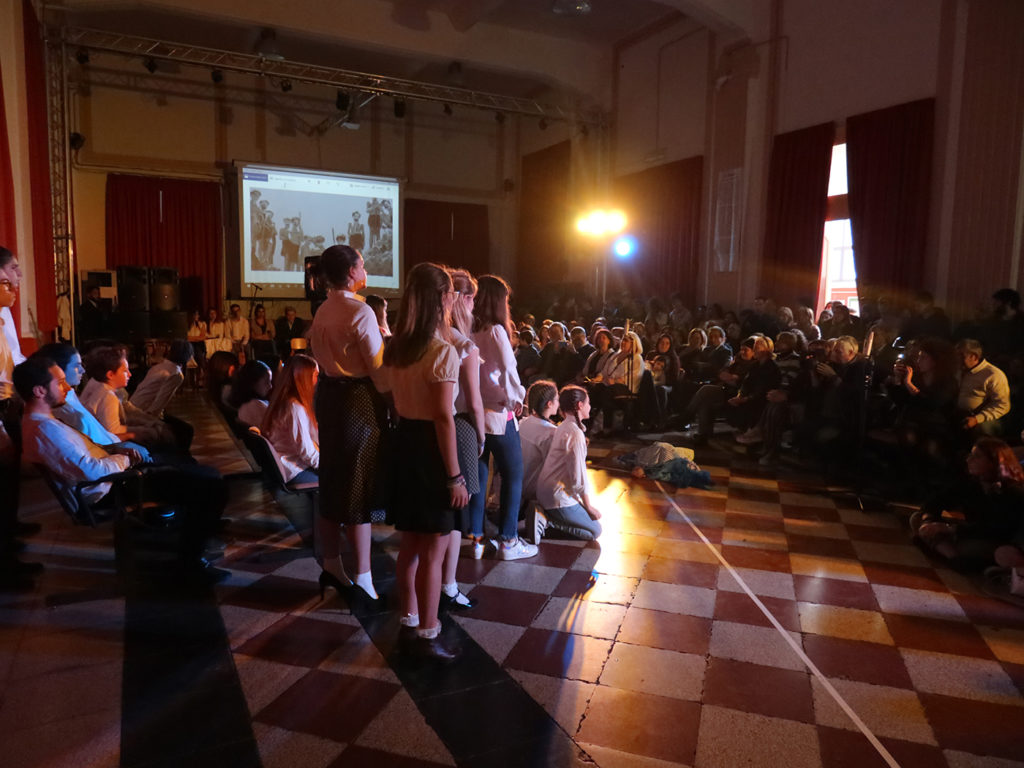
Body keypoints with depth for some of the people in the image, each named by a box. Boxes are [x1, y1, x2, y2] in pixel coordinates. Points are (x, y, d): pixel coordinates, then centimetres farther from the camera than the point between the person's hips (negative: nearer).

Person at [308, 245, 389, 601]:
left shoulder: (323, 311, 10)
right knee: (359, 489, -2)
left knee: (333, 482, 15)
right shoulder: (360, 311, -15)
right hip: (359, 400, -8)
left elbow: (324, 357, 10)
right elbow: (379, 369, -17)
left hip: (329, 395, 8)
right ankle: (363, 578, 6)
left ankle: (331, 566, 27)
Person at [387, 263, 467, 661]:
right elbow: (443, 418, -21)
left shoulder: (397, 348, 8)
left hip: (405, 441, 8)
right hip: (431, 447, -8)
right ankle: (427, 636, 15)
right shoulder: (443, 351, -18)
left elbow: (398, 402, 10)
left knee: (410, 543, 19)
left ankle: (410, 621, 33)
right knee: (433, 551, 4)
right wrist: (455, 476, -18)